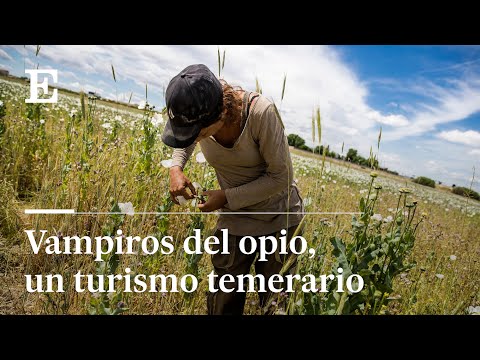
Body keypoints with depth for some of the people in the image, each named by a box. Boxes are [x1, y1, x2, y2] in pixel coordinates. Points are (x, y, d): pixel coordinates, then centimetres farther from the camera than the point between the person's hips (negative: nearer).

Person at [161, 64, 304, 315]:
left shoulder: (261, 112, -31)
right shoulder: (195, 114, -17)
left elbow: (281, 177, -21)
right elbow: (185, 142, 9)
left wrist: (227, 197, -23)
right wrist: (175, 168, -11)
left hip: (279, 219, -3)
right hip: (233, 219, 4)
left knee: (276, 305, 10)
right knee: (223, 305, 11)